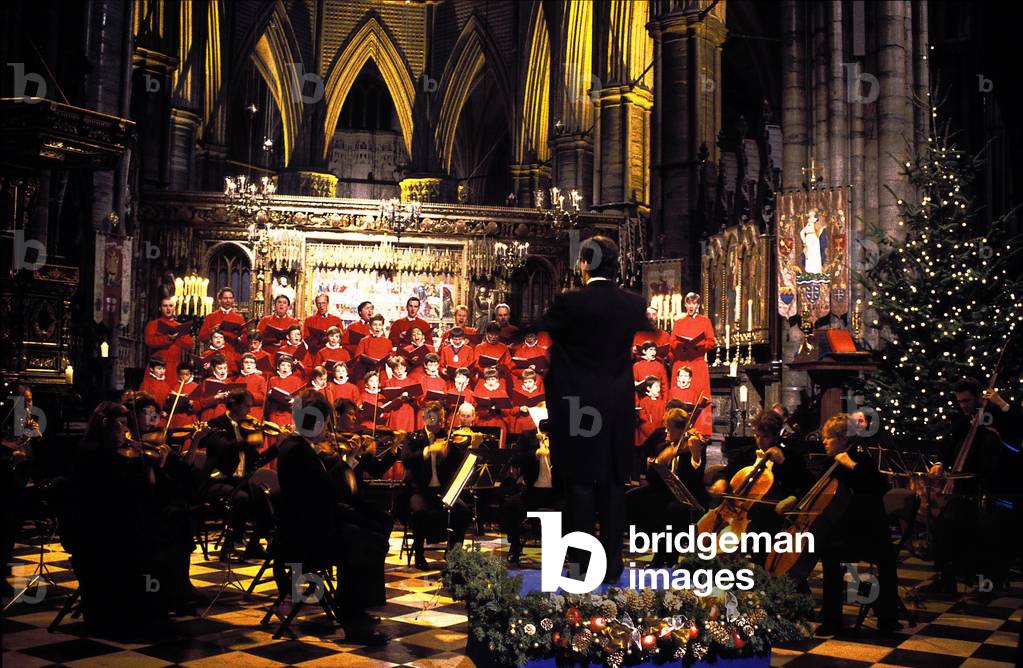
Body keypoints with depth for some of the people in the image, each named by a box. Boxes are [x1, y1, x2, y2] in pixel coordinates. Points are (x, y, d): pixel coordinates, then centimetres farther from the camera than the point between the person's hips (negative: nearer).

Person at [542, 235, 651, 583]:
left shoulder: (568, 302, -13)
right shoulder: (633, 303, 1)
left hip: (578, 406, -4)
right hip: (619, 406, 4)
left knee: (580, 483, 2)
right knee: (614, 483, 10)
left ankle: (580, 564, 6)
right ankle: (612, 563, 16)